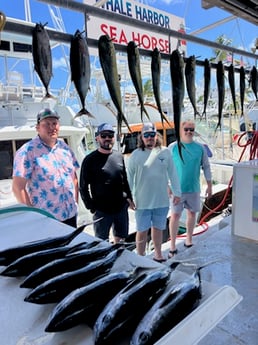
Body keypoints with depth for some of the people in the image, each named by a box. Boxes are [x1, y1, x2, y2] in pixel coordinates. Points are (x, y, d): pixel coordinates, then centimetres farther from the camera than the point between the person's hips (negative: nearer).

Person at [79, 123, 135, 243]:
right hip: (101, 210, -4)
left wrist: (129, 198, 11)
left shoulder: (119, 156, 6)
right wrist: (91, 208, -8)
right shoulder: (90, 160, -8)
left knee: (120, 239, 19)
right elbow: (83, 188, -5)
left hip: (121, 208, 5)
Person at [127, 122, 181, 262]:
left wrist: (177, 192, 6)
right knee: (142, 231, 8)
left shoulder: (165, 152, -1)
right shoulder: (136, 154, -5)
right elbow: (129, 178, -3)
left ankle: (158, 255, 38)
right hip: (142, 202, -2)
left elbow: (172, 173, 5)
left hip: (162, 200, 2)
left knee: (158, 228, 18)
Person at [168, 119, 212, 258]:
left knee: (192, 213, 13)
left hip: (194, 188, 3)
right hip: (177, 188, -3)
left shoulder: (200, 148, 2)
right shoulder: (173, 147, -5)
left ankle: (189, 239, 31)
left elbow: (206, 167, 8)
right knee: (175, 215, -1)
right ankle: (172, 245, 10)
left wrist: (209, 185, 7)